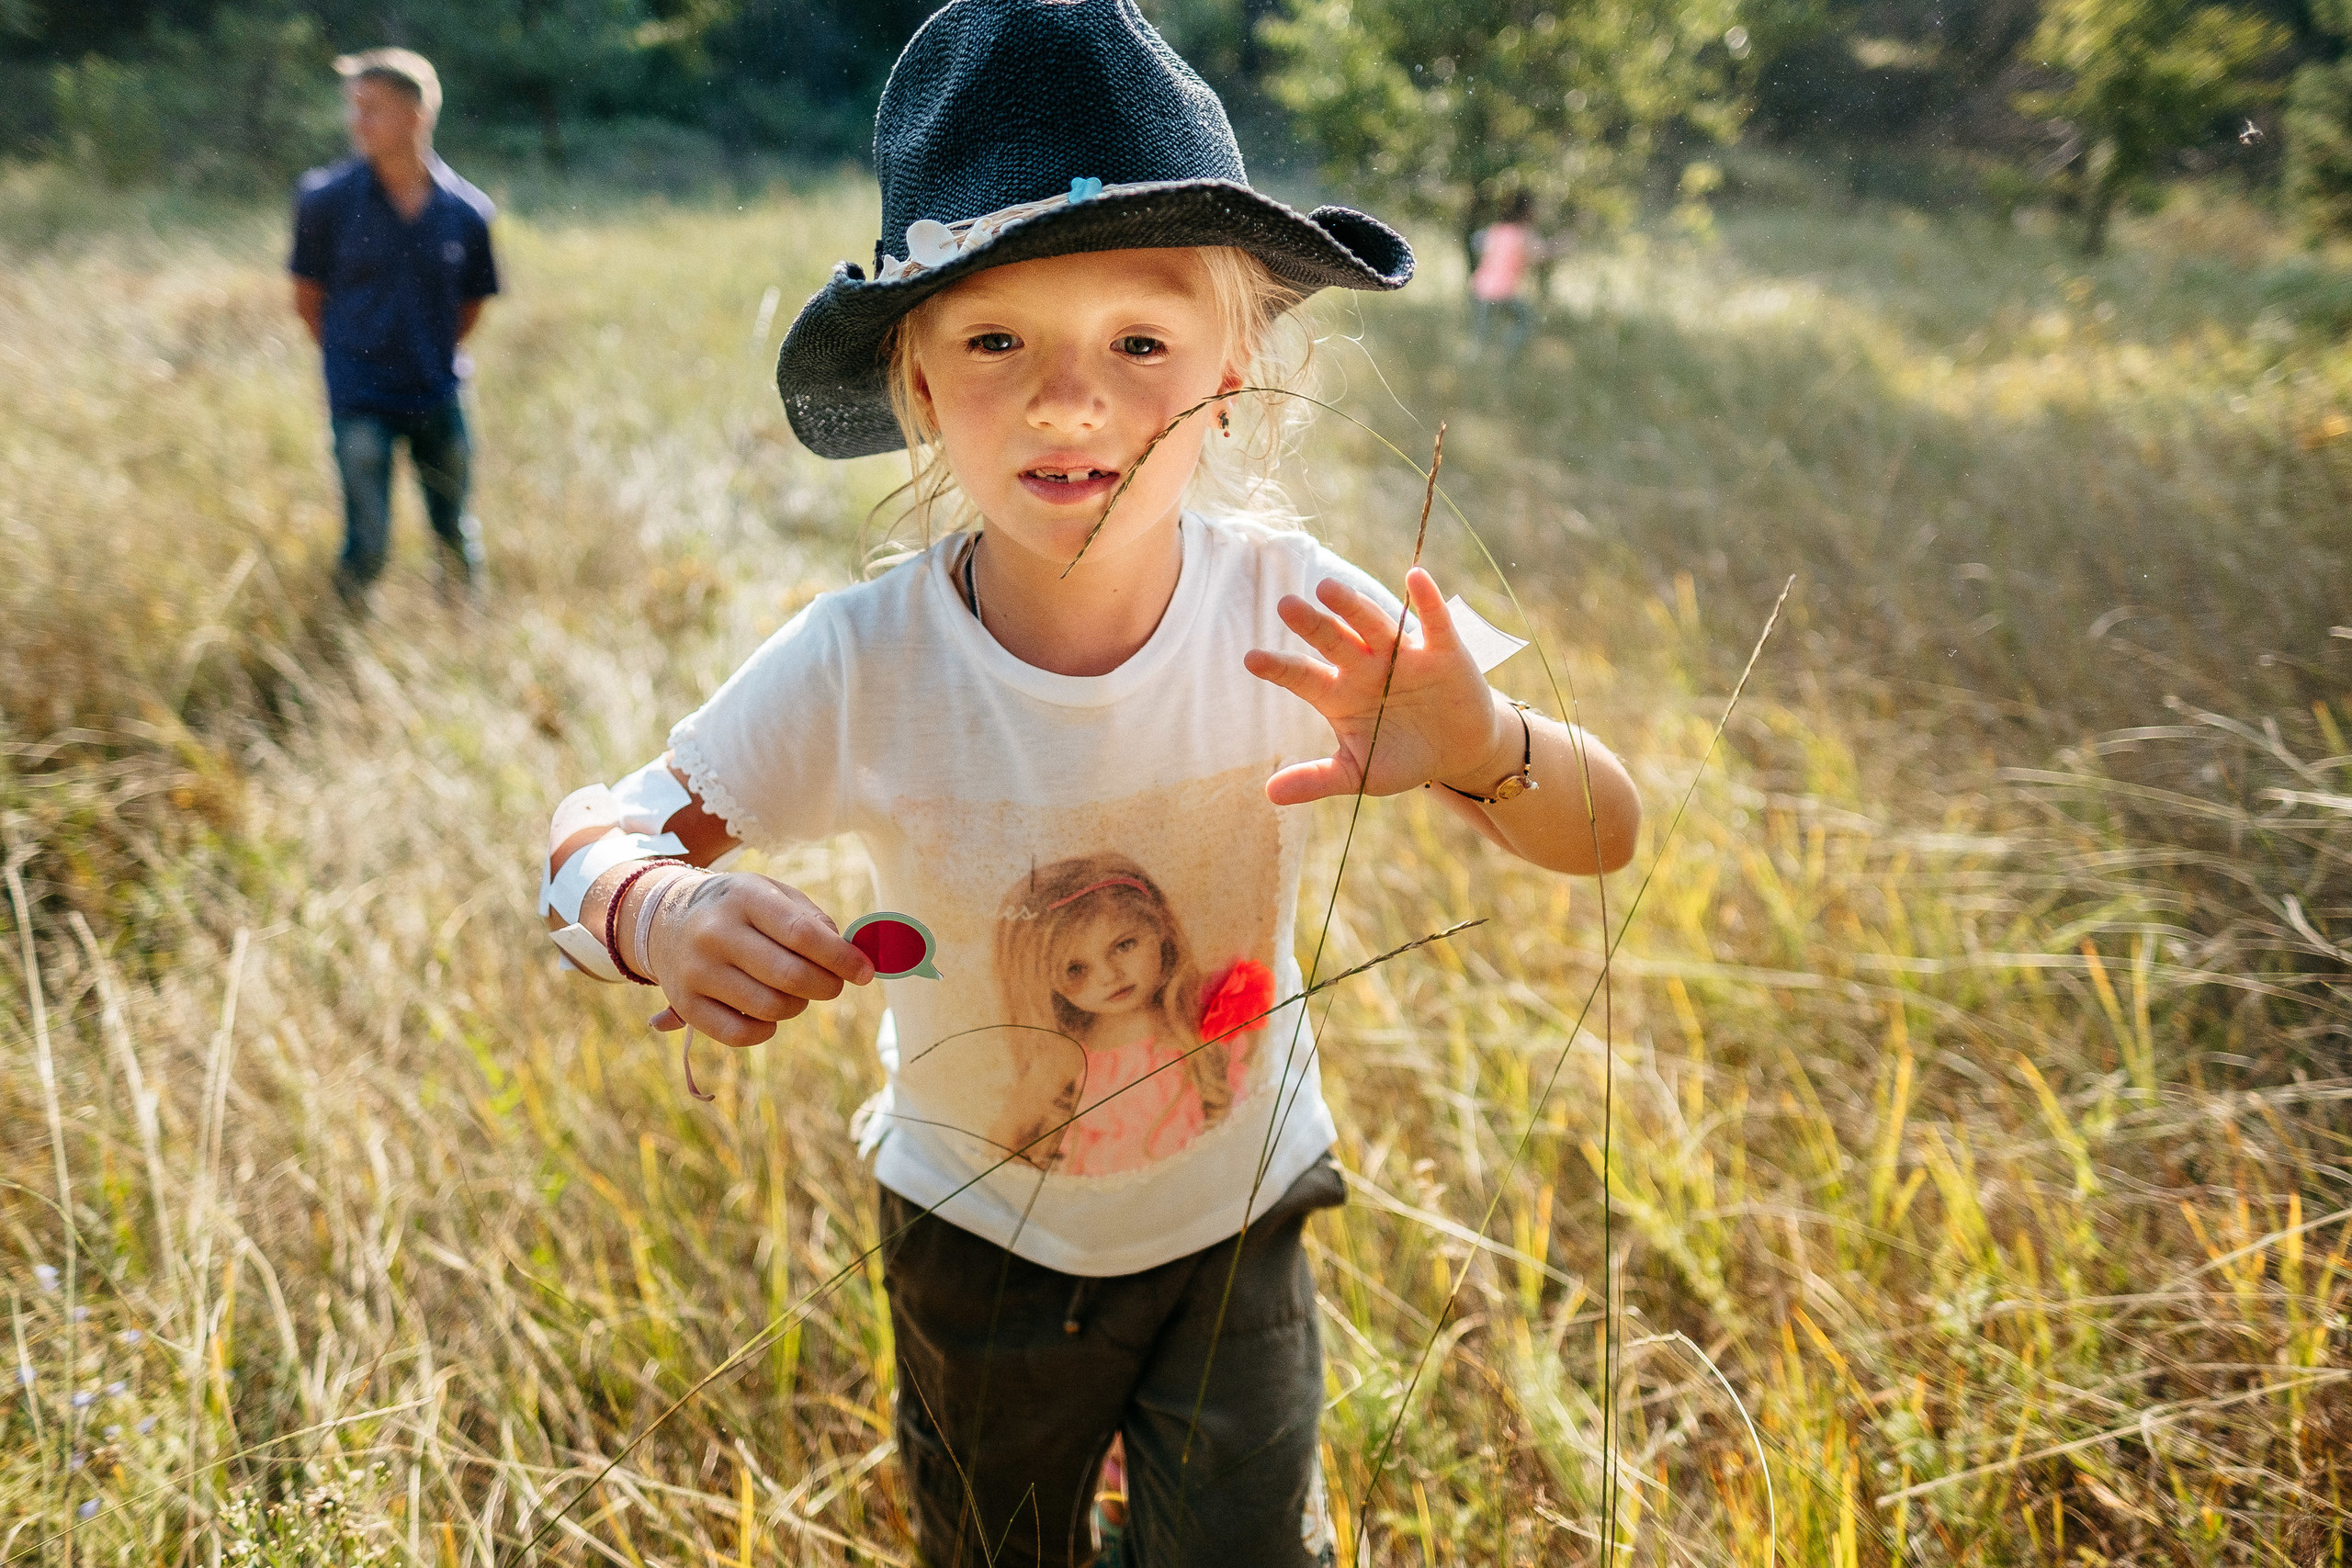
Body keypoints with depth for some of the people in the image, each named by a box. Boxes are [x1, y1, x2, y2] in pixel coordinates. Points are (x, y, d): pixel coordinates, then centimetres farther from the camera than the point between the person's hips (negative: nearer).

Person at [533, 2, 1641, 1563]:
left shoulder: (1295, 614, -24)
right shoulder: (861, 665, -26)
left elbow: (1608, 835, -21)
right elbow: (595, 832, -15)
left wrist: (1482, 751, -44)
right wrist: (659, 913, -40)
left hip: (1238, 1216, 0)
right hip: (978, 1239, 1)